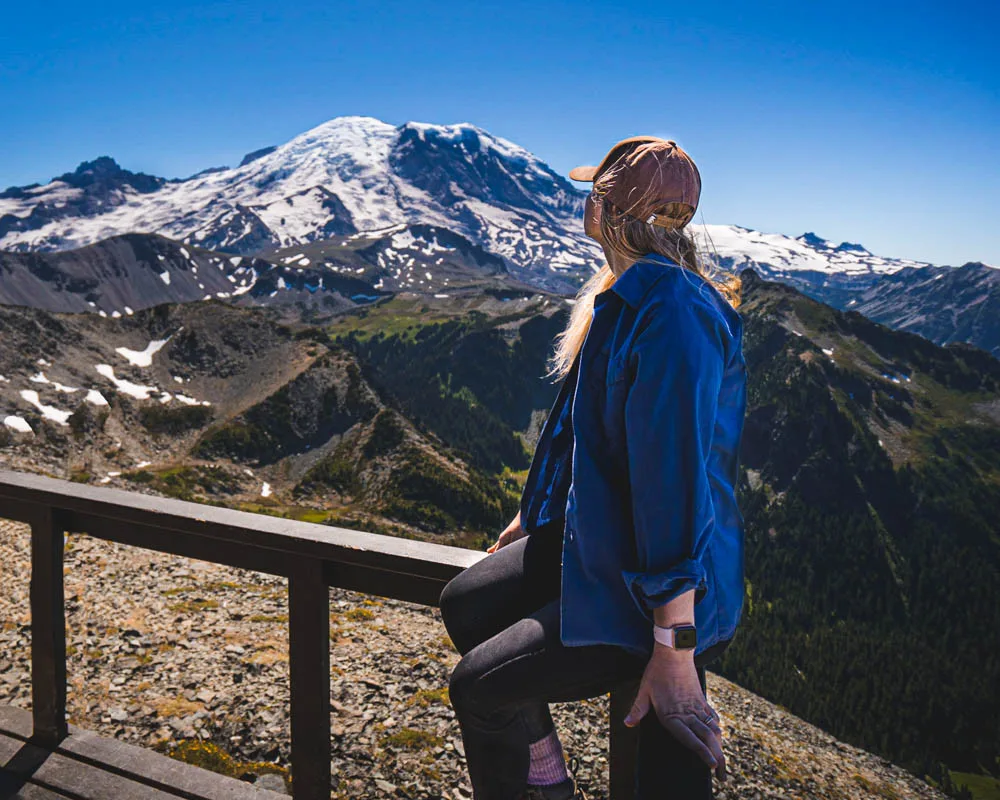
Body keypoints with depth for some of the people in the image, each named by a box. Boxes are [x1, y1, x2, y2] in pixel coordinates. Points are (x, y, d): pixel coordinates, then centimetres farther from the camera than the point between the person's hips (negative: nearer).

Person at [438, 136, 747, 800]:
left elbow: (677, 480, -29)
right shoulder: (622, 297, 7)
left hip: (651, 590, -10)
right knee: (466, 603, 13)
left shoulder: (672, 316, -27)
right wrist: (535, 515, 25)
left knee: (479, 685, -10)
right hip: (591, 538, 10)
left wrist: (674, 648, -26)